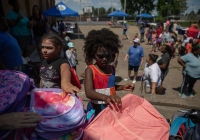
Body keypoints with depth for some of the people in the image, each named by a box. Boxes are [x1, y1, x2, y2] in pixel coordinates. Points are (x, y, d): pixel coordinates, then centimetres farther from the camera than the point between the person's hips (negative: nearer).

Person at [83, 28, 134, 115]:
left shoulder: (112, 69, 1)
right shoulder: (90, 70, -17)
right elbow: (88, 92, -32)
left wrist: (123, 87, 1)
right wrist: (105, 97, -49)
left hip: (112, 107, 5)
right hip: (97, 109, -5)